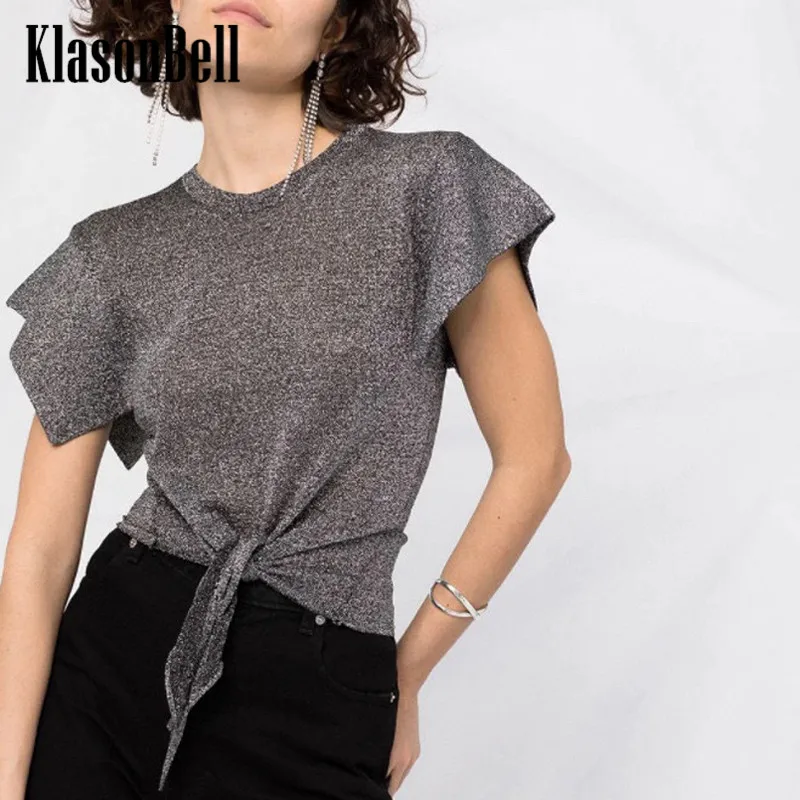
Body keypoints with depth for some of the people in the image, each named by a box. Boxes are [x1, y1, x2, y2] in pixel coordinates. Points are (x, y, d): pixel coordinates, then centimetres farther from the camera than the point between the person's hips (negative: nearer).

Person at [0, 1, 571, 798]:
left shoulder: (426, 187, -8)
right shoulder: (113, 254, 1)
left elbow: (533, 458, -2)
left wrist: (403, 677, 5)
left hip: (312, 706, -2)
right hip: (105, 668, 3)